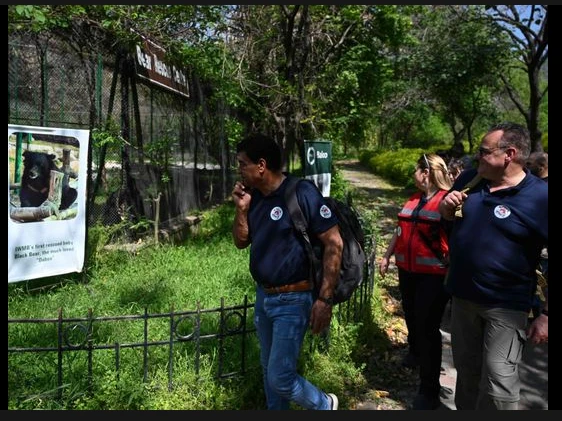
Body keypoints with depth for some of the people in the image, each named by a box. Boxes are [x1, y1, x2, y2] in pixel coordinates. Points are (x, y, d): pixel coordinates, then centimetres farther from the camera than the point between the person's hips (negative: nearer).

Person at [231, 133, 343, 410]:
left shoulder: (301, 193, -19)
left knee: (280, 378, -2)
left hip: (292, 300, -7)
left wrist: (324, 299, -21)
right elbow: (241, 242, 11)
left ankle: (323, 405, 27)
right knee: (269, 369, 19)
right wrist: (242, 208, -7)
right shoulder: (254, 196, 3)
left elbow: (334, 243, -19)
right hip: (263, 296, 7)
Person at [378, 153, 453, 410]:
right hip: (408, 271, 7)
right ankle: (415, 351, 48)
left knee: (427, 327, -3)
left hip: (434, 275, -7)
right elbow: (401, 229, 20)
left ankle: (429, 390, 10)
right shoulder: (413, 200, 13)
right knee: (411, 317, 20)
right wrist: (387, 256, 20)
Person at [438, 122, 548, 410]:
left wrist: (546, 315, -17)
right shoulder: (469, 179, 0)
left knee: (498, 380, 0)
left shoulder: (539, 197, -17)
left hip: (505, 305, -5)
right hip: (462, 295, 5)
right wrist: (447, 206, -7)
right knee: (466, 370, 21)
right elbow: (446, 215, 17)